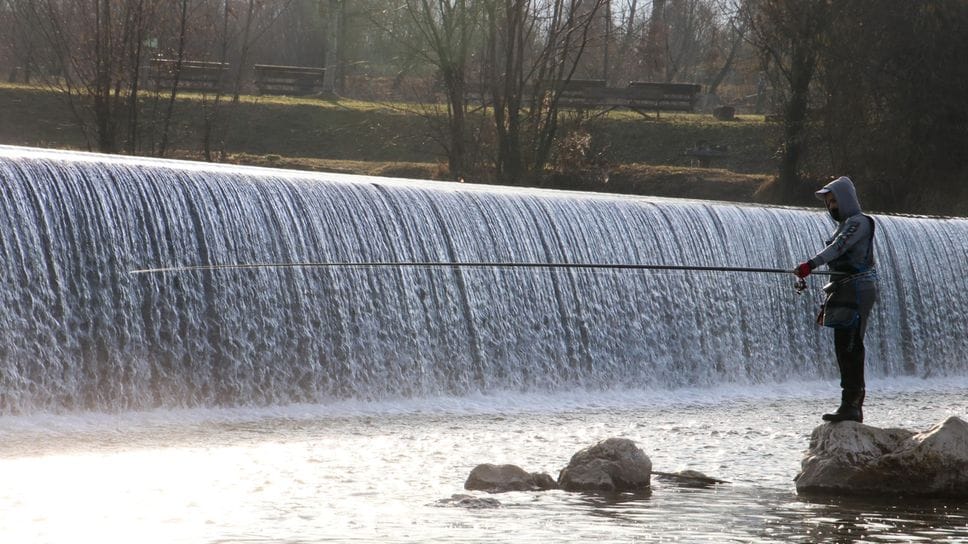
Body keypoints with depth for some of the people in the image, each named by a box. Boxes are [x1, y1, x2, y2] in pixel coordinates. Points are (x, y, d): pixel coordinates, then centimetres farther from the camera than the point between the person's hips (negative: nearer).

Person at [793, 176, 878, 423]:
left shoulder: (859, 223, -9)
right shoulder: (845, 224, 22)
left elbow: (838, 247, -27)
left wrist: (811, 264, -40)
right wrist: (829, 302, 25)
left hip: (857, 291, -10)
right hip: (845, 292, 10)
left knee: (848, 347, -14)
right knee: (848, 349, 11)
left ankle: (850, 406, -17)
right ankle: (855, 406, 15)